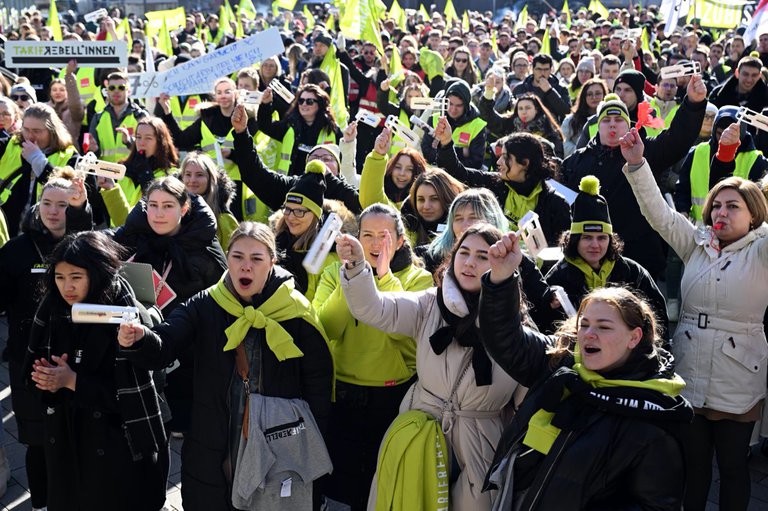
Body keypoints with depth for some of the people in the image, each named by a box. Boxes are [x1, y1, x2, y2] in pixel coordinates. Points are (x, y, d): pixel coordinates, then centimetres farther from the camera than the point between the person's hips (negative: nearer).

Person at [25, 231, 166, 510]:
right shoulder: (51, 310, -1)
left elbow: (131, 394, -20)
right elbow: (34, 368, 8)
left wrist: (72, 381, -22)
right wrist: (50, 376, -15)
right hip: (64, 440, 5)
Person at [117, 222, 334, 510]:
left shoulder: (296, 313, -7)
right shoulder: (205, 306, -3)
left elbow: (318, 383, -5)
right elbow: (162, 348, -16)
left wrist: (311, 452, -8)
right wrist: (137, 339, -38)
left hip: (277, 454, -1)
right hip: (212, 457, 1)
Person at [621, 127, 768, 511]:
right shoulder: (696, 244, 8)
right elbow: (657, 212, -1)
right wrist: (636, 164, -13)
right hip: (687, 375, 3)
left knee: (732, 465, 10)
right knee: (692, 461, 14)